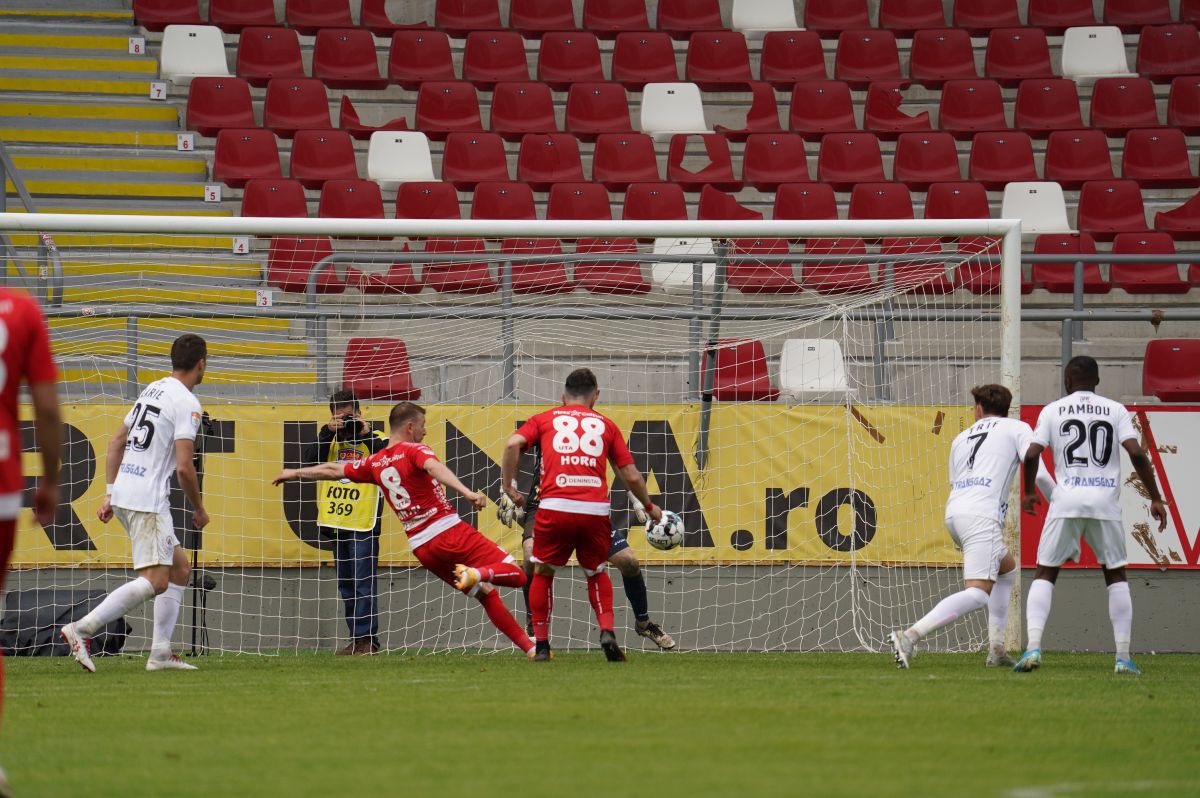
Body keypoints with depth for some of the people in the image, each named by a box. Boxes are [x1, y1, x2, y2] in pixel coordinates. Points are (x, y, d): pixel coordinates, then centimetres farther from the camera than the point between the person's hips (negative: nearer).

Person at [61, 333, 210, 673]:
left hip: (123, 494, 9)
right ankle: (82, 629, -20)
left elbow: (116, 442, 20)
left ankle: (161, 653, 12)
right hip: (148, 499, -9)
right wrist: (199, 509, -2)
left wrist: (110, 493, 22)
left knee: (180, 568, 16)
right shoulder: (186, 403, -11)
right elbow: (183, 466, -16)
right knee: (155, 581, -13)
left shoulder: (153, 389, 16)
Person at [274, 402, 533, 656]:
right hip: (450, 531, -6)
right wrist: (467, 492, -40)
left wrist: (295, 473, 43)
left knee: (486, 593, 17)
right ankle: (477, 574, -40)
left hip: (422, 548, 6)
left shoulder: (375, 463, 15)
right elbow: (435, 468, -26)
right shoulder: (414, 450, -3)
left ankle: (529, 647, 10)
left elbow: (334, 470, 27)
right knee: (515, 574, -12)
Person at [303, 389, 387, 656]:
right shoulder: (329, 440, 14)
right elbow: (310, 460, -1)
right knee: (346, 585, 10)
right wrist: (327, 432, -9)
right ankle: (357, 640, 15)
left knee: (363, 583, -10)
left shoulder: (376, 439, 3)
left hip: (363, 524, -6)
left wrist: (365, 434, -13)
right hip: (336, 523, 6)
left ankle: (367, 639, -9)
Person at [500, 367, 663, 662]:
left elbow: (513, 444, 0)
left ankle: (541, 643, 14)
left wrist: (508, 488, 6)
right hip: (596, 510, 1)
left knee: (543, 572, 19)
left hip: (555, 507, -1)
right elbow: (631, 476, 17)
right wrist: (650, 508, 31)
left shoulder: (544, 419, 18)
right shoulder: (605, 425, 19)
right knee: (596, 574, 23)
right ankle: (607, 631, 2)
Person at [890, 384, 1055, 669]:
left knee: (1007, 568, 28)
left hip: (954, 511, 7)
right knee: (978, 593, -16)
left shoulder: (961, 438, 28)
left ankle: (996, 649, 19)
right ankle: (911, 636, -36)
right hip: (982, 515, -7)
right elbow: (1038, 473, 1)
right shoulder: (1017, 429, 13)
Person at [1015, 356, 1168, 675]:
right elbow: (1136, 454, -2)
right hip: (1106, 504, 1)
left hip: (1066, 501, -1)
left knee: (1044, 574, 8)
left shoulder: (1053, 410, 8)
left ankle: (1033, 647, -11)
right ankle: (1123, 656, 8)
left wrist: (1028, 492, 16)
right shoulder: (1116, 410, 9)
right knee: (1116, 576, 15)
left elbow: (1031, 455, 0)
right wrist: (1155, 499, 4)